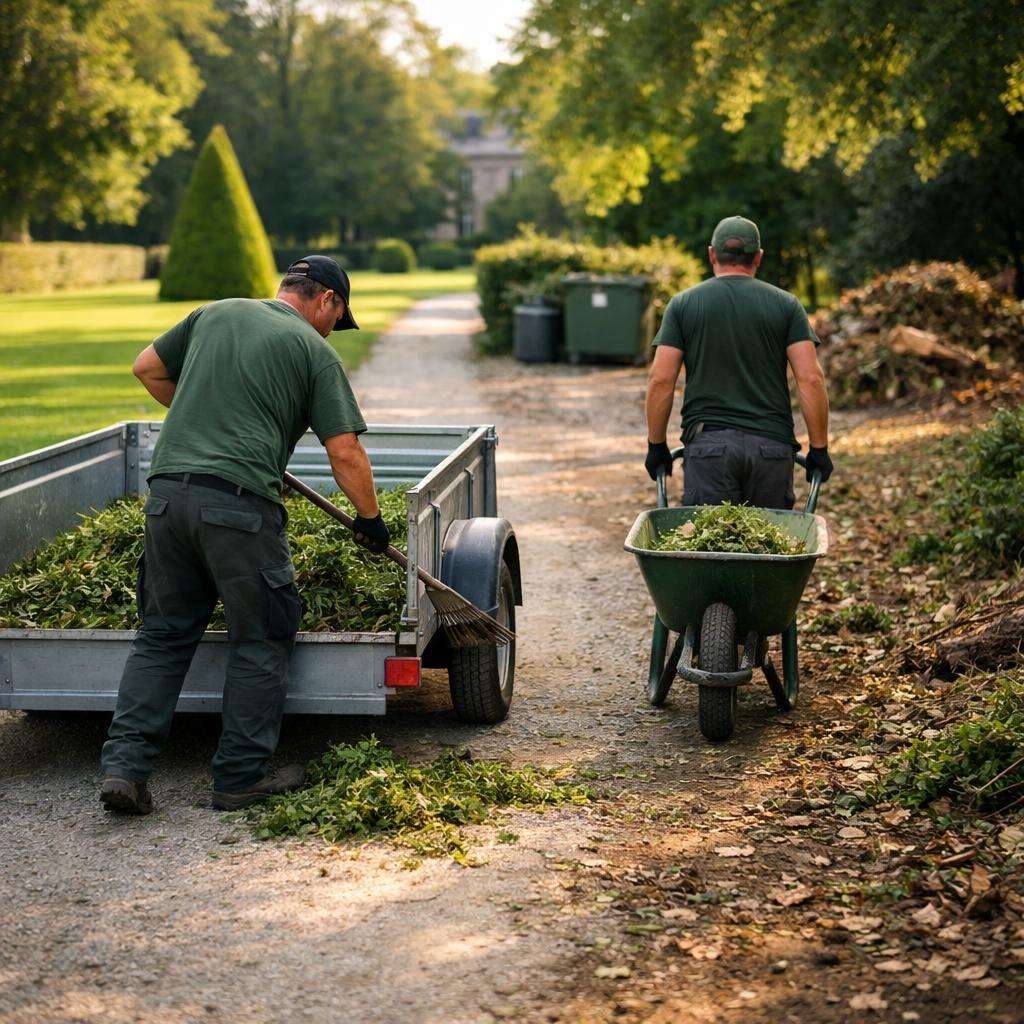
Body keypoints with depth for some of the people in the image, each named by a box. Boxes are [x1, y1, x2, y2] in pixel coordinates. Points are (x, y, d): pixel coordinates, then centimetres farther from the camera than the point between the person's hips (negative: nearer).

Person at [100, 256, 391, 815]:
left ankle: (124, 765, 7)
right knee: (260, 642, 10)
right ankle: (241, 777, 14)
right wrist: (370, 518, 14)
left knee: (162, 635, 14)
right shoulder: (314, 349, 4)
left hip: (167, 491, 5)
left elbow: (147, 369, 27)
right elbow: (345, 453, 1)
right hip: (239, 502, -5)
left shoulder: (215, 313, 18)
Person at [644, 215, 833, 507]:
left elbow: (661, 380, 1)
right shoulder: (786, 304, 8)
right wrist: (819, 448, 6)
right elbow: (810, 379, 0)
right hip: (772, 445, 1)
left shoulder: (683, 304, 7)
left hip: (707, 443, -1)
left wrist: (656, 446, 10)